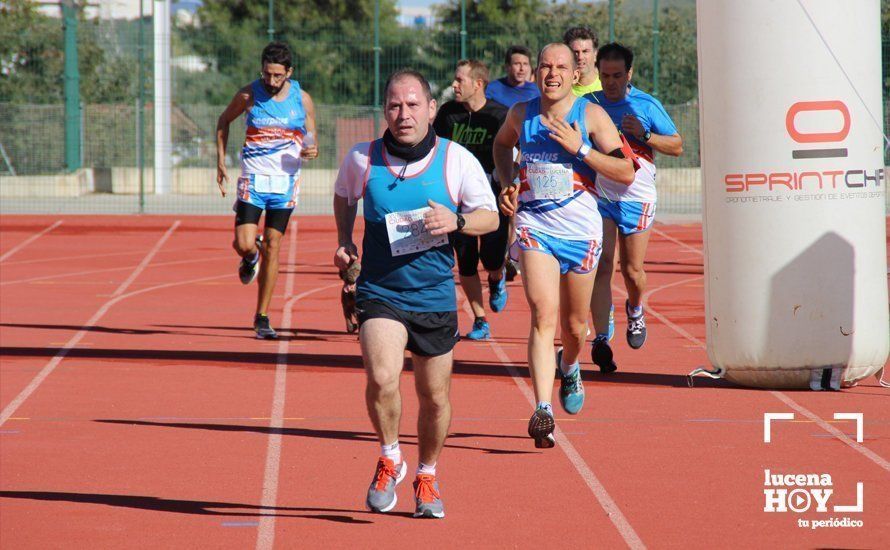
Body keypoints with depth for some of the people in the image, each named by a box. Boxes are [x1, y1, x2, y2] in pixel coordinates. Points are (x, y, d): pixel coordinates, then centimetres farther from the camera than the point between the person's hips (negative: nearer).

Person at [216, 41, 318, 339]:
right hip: (253, 180, -1)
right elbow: (224, 121, 12)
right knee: (243, 244, -14)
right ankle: (251, 257, 26)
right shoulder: (249, 95, -5)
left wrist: (312, 150, -15)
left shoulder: (302, 99, -1)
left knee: (272, 247, 1)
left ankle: (262, 317, 10)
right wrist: (221, 162, 6)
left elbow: (311, 136, 10)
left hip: (285, 181, 1)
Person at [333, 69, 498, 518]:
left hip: (435, 296, 1)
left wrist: (456, 221, -18)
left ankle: (427, 475, 35)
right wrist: (344, 239, 4)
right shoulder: (362, 160, -5)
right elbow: (343, 195, 18)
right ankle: (389, 459, 4)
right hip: (379, 292, -1)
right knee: (382, 380, -23)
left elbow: (491, 217, 2)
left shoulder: (458, 160, -7)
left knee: (434, 398, 10)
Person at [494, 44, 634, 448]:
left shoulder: (591, 115, -5)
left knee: (574, 324, 13)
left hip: (581, 232, 0)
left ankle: (569, 368, 50)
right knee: (543, 316, -18)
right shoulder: (521, 114, 2)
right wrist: (507, 183, 9)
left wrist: (580, 148, -19)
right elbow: (501, 144, 26)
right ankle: (542, 411, -26)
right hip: (534, 229, 0)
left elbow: (627, 173, -9)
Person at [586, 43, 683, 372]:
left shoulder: (646, 105, 0)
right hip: (598, 195, 0)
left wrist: (644, 135, -13)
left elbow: (677, 147, 2)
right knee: (602, 266, -13)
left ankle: (635, 310, 39)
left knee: (632, 270, 5)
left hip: (637, 199, 0)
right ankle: (601, 339, -16)